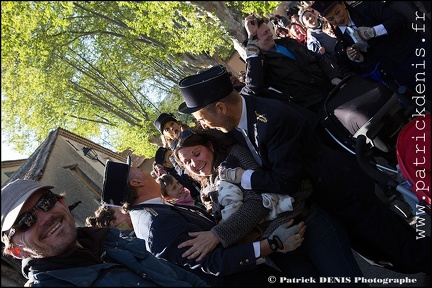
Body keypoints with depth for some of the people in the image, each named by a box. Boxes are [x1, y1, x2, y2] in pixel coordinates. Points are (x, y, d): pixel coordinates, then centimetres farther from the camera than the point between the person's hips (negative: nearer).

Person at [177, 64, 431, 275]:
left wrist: (240, 176, -22)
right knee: (378, 255, 21)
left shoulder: (273, 119, -33)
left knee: (409, 252, 3)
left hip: (342, 191, -9)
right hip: (318, 199, 9)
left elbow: (286, 182, -30)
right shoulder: (237, 120, -6)